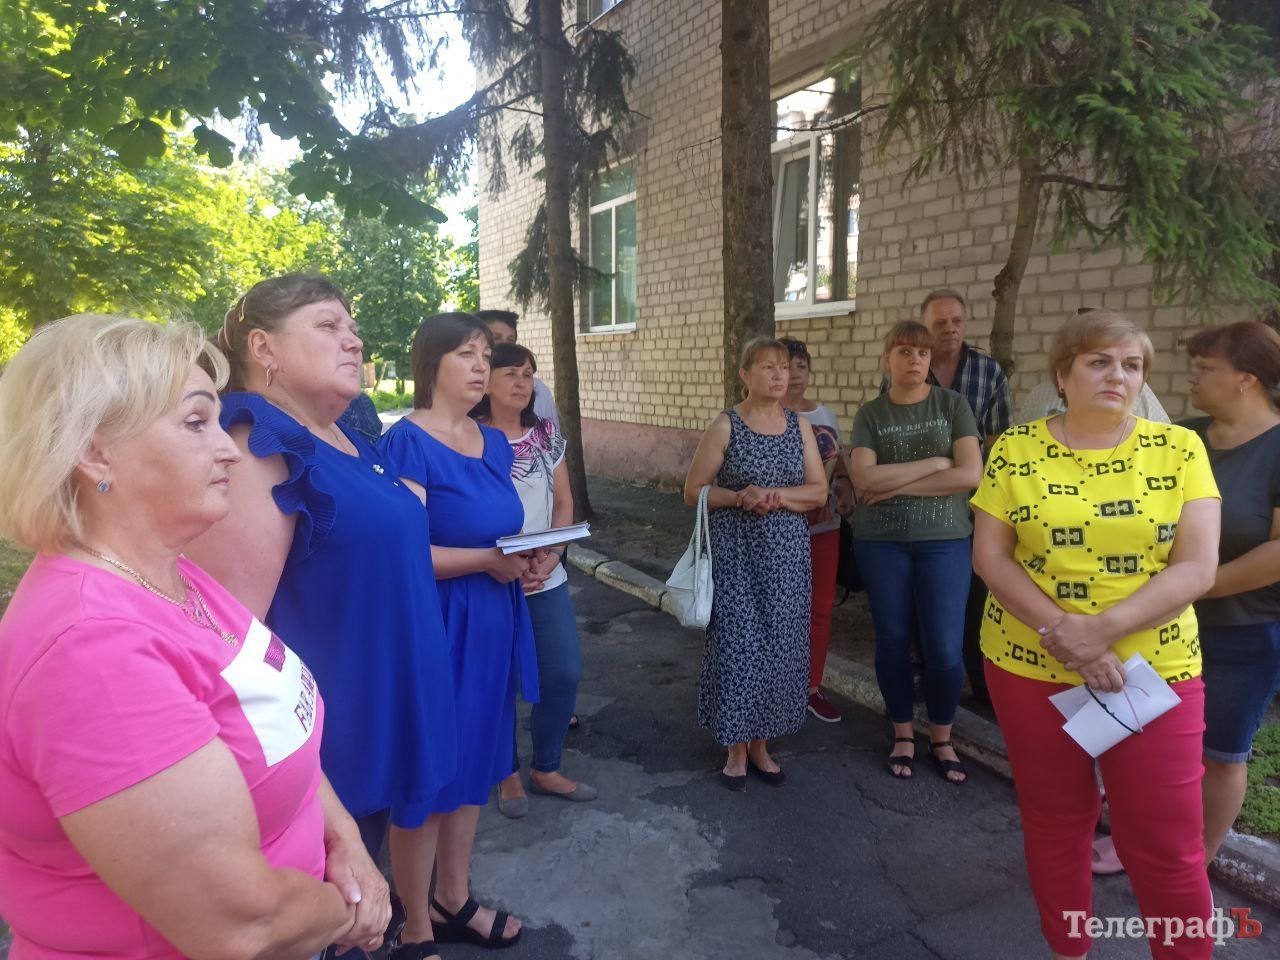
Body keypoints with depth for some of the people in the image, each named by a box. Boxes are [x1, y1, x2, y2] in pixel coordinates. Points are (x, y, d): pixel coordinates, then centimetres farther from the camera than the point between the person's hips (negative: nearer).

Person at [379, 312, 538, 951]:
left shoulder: (494, 443, 9)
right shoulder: (407, 442, -14)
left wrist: (527, 556, -1)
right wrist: (487, 559, -22)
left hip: (493, 621, 8)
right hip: (435, 623, -7)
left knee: (474, 760, 17)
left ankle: (454, 901, 35)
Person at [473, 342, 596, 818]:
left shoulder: (546, 434, 6)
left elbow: (563, 503, 7)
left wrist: (551, 554, -10)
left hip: (548, 579, 5)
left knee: (564, 672, 7)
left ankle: (546, 769, 28)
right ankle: (508, 775, 29)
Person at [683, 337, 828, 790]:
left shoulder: (799, 424, 6)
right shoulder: (725, 426, -4)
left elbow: (819, 491, 3)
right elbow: (693, 491, -4)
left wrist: (776, 495, -14)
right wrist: (740, 497, -19)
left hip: (788, 553, 4)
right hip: (736, 553, -3)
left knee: (780, 647, 7)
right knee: (737, 646, -1)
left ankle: (762, 744, 25)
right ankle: (736, 748, 17)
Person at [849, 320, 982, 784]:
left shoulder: (952, 405, 1)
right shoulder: (870, 414, 2)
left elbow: (970, 474, -10)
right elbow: (865, 477, -13)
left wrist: (896, 485, -11)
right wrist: (935, 463, -12)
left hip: (944, 541, 0)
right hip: (881, 542, 1)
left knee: (945, 648, 0)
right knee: (892, 640, 9)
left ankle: (942, 737, 23)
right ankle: (902, 733, 28)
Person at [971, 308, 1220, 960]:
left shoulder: (1178, 449, -2)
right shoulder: (1017, 448, -2)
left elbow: (1197, 568, -9)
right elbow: (989, 554, -5)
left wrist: (1101, 631, -20)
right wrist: (1059, 629, -18)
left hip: (1155, 671, 0)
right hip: (1028, 668, 1)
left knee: (1166, 845, 5)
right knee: (1053, 823, 15)